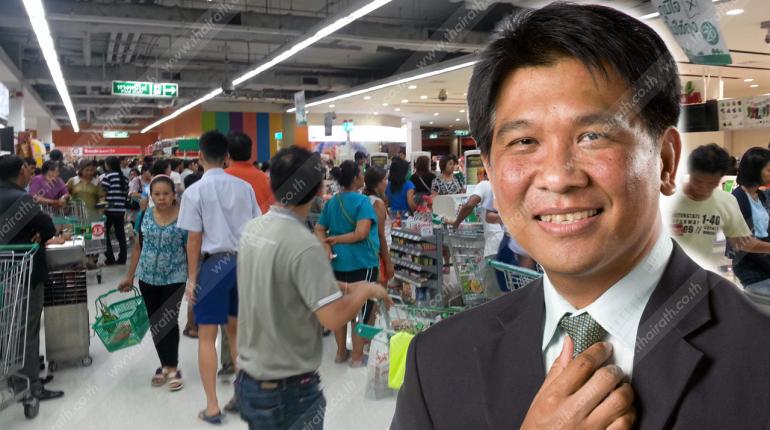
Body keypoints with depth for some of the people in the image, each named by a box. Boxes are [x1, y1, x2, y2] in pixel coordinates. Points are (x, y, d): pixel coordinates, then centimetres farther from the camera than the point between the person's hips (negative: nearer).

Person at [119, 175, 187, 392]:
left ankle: (173, 367, 12)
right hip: (148, 278, 4)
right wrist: (129, 276, 11)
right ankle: (164, 365, 24)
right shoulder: (144, 217, 0)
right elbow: (138, 247, 9)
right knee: (155, 322, 10)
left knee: (169, 321, -3)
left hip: (174, 279, -4)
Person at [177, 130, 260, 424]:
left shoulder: (195, 191, -8)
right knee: (236, 329, 19)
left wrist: (192, 277, -1)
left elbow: (194, 238, -9)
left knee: (207, 336, 6)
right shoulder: (244, 187, 2)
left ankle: (212, 406, 12)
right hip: (244, 262, 4)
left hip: (214, 264, -4)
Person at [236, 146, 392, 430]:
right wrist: (366, 290, -10)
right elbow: (334, 318, -28)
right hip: (287, 389, -7)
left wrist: (337, 287, 7)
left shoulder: (253, 229, -1)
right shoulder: (304, 245, -26)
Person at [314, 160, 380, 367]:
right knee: (360, 309, 4)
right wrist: (336, 239, -13)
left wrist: (327, 246, -10)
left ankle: (341, 352, 27)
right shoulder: (362, 201, -13)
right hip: (361, 262, -6)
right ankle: (357, 357, 13)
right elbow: (361, 233, -23)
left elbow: (319, 230, 5)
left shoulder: (331, 202, 8)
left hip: (338, 261, 7)